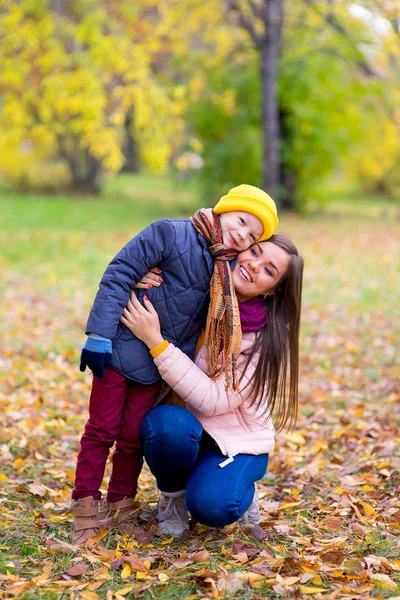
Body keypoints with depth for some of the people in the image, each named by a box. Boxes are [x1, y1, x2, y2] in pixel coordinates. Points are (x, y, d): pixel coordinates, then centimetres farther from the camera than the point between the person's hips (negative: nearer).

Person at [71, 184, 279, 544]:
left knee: (134, 435, 10)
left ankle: (122, 503, 26)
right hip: (118, 350, -5)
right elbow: (119, 275, -17)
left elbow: (202, 326, 12)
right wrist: (99, 335, -20)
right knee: (103, 429, 2)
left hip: (156, 366, 5)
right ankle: (86, 507, 14)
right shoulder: (171, 234, -16)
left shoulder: (227, 271, 3)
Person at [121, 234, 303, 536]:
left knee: (211, 506, -32)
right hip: (182, 428, 3)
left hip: (237, 441, -3)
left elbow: (213, 400, -26)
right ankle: (172, 494, -3)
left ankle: (239, 487, 5)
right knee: (167, 423, -34)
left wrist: (156, 341, -31)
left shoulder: (269, 338, -17)